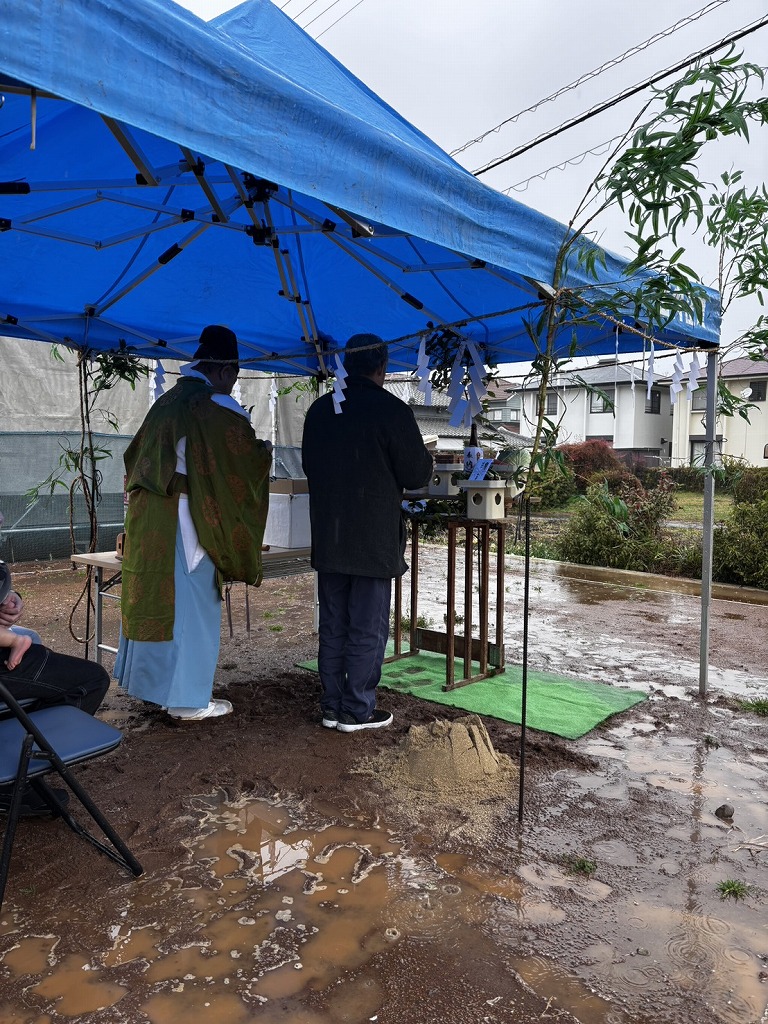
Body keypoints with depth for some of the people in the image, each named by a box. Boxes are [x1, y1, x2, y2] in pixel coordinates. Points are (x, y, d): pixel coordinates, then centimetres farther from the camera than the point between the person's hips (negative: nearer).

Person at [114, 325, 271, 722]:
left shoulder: (165, 402, 15)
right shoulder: (218, 407, -9)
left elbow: (136, 456, 21)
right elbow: (247, 460, -8)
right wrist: (265, 450, 11)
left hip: (148, 516, 8)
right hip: (188, 519, -8)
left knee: (154, 597, 15)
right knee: (191, 605, 0)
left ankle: (151, 681, 28)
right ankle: (188, 699, 6)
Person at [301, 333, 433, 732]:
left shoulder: (319, 409, 7)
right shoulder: (391, 410, -12)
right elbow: (416, 474, -10)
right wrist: (424, 457, 11)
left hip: (327, 538, 6)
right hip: (374, 539, -6)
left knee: (332, 625, 14)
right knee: (367, 629, 5)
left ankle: (332, 705, 23)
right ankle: (357, 711, 12)